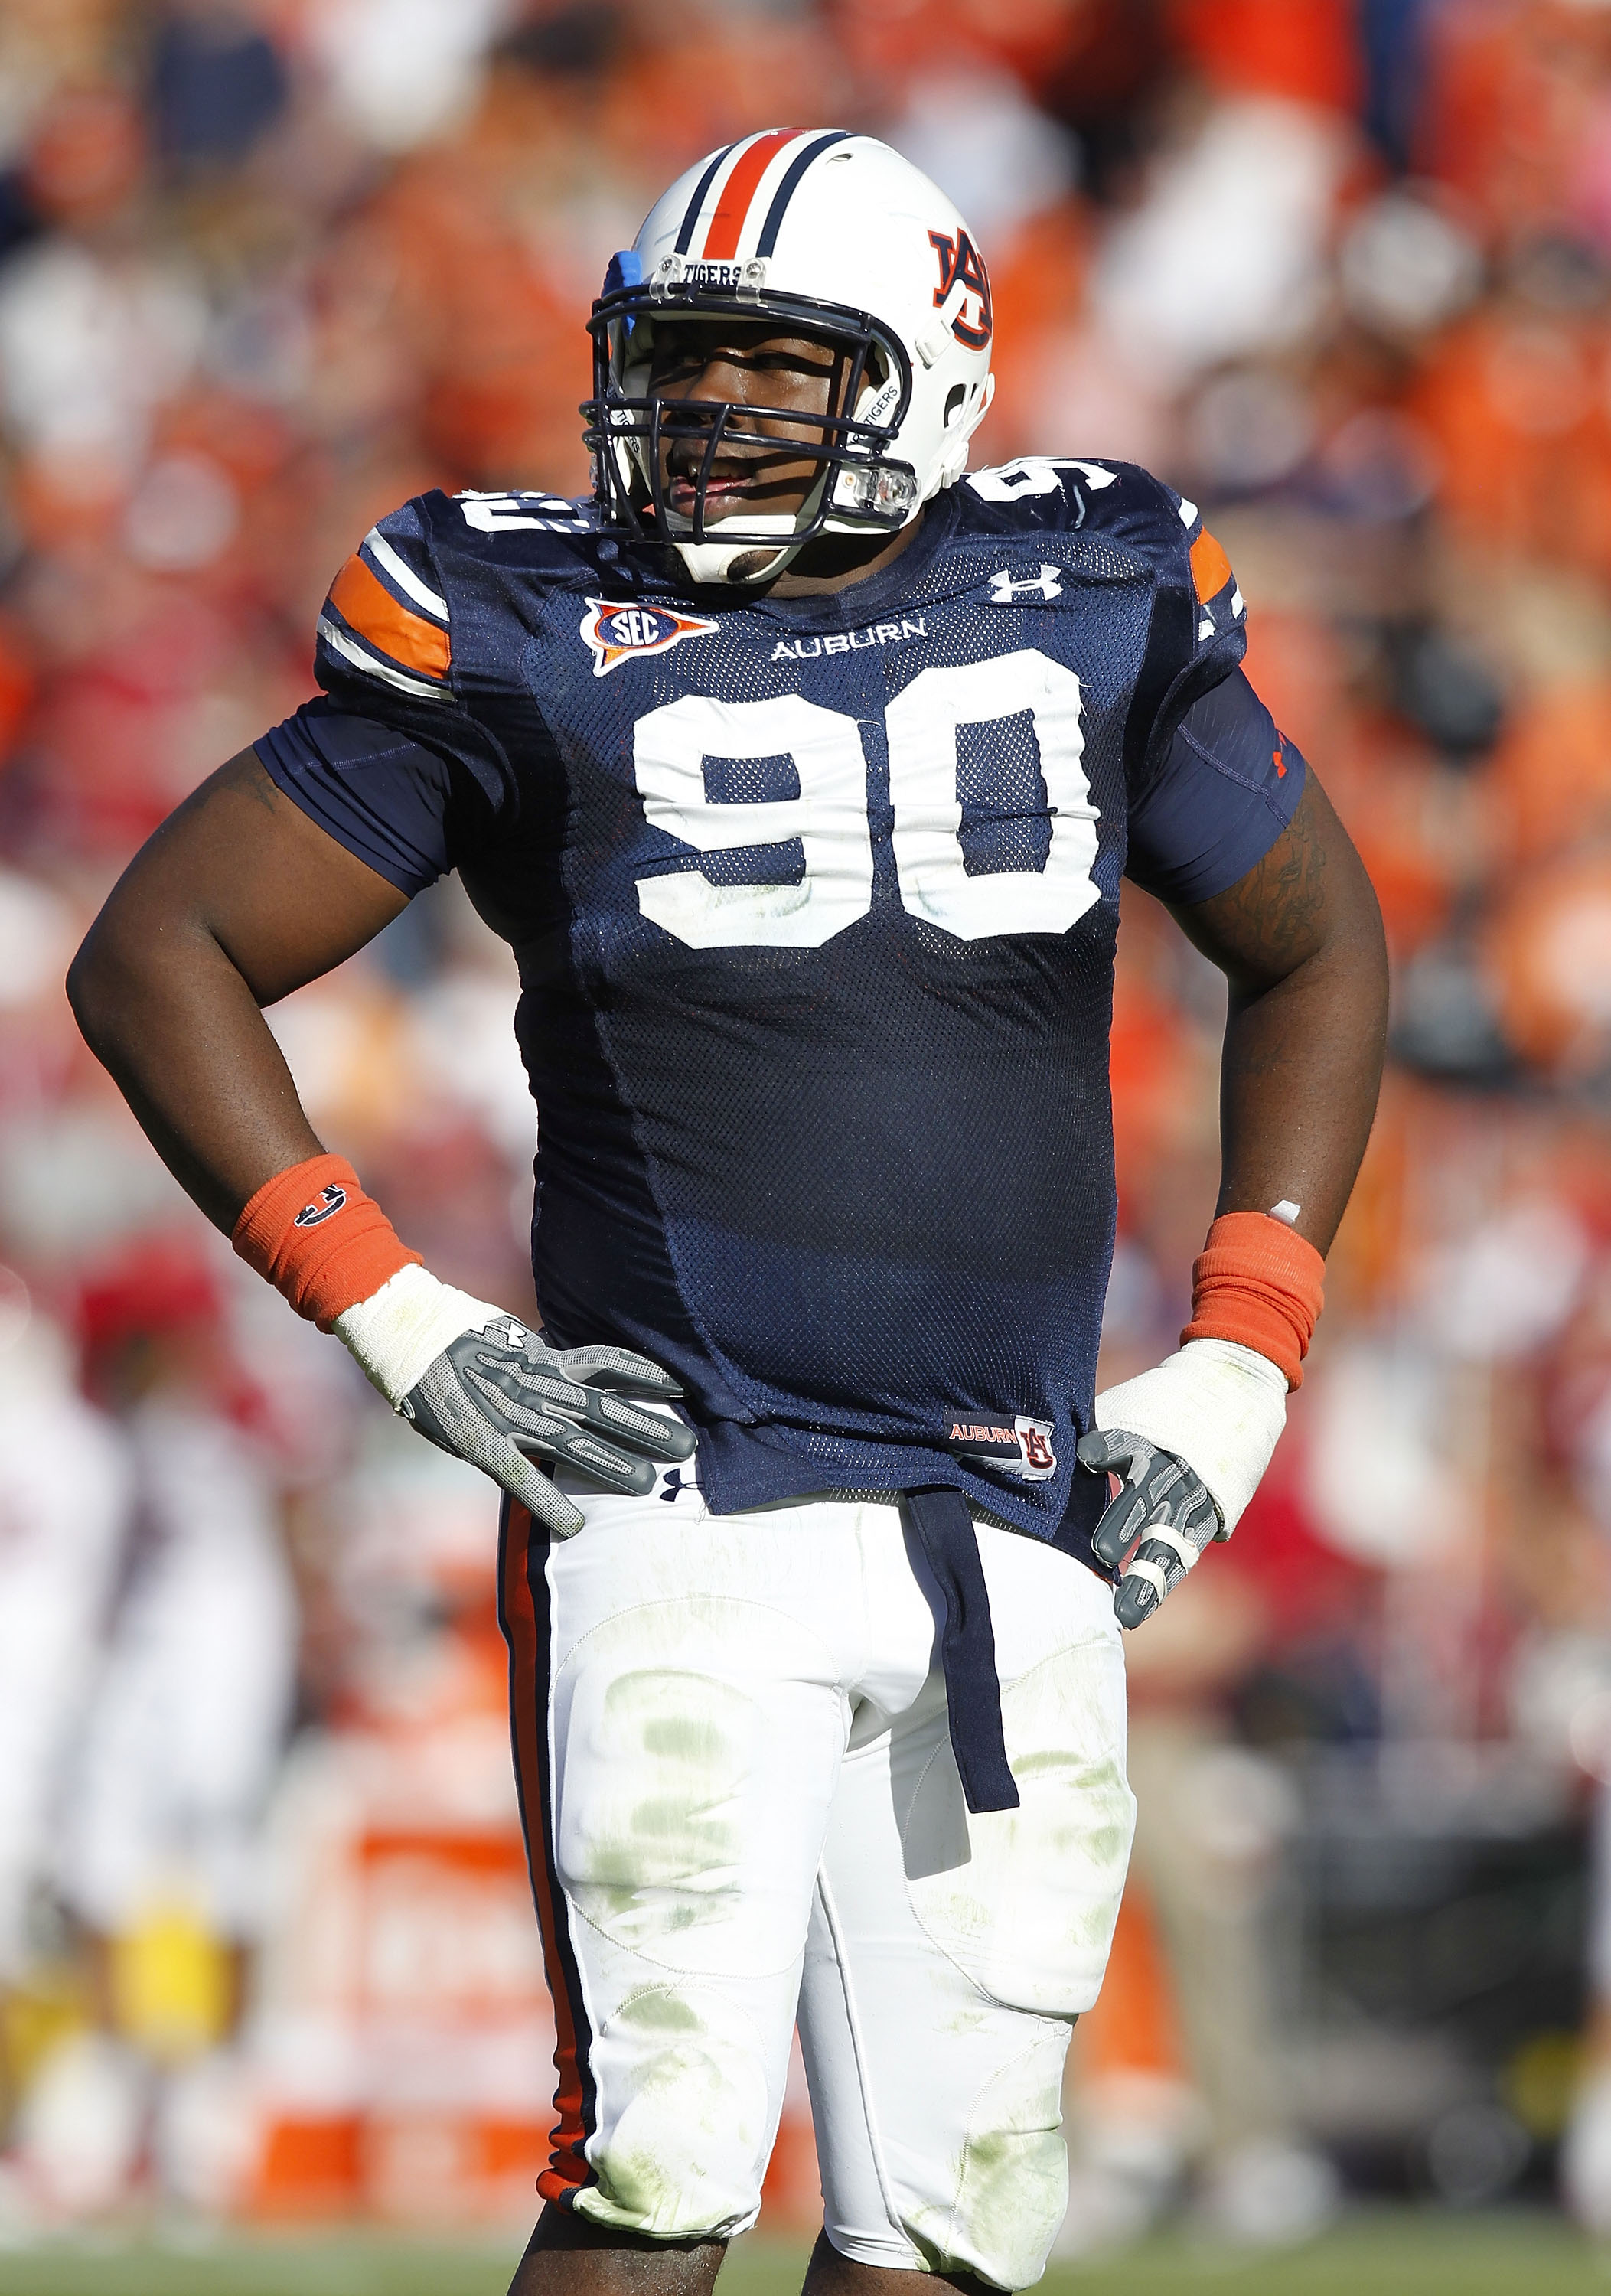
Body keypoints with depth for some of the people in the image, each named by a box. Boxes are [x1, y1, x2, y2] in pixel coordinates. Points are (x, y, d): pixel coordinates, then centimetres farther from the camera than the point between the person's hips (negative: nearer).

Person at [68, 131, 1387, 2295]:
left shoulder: (1095, 611, 7)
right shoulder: (535, 639, -2)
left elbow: (1317, 952, 22)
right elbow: (156, 957, 3)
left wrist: (1239, 1362, 11)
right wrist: (402, 1327, -5)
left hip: (1019, 1548, 4)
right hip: (695, 1515, -4)